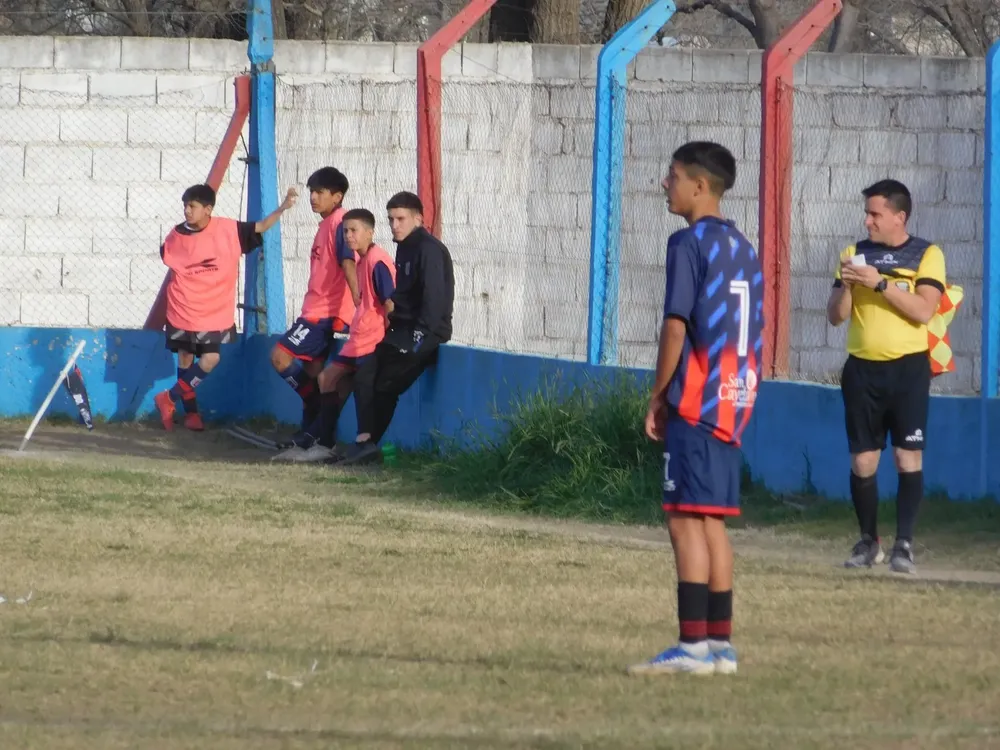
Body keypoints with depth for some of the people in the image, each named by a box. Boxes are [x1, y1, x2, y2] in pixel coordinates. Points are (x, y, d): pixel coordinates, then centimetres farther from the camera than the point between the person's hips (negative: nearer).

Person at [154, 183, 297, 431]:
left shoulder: (228, 230, -8)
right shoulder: (175, 237, -5)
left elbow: (260, 227, -4)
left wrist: (282, 208, -16)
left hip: (215, 313, -1)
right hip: (182, 312, 1)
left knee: (209, 360, -9)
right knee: (185, 360, 6)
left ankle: (169, 399, 5)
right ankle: (191, 412, 20)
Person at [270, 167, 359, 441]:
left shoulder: (339, 223, -14)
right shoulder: (326, 225, 16)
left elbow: (348, 264, -24)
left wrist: (359, 305, -32)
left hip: (326, 313, -10)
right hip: (317, 311, 10)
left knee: (280, 356, -12)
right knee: (311, 372, 11)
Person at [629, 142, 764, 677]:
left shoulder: (689, 243, -9)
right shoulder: (743, 249, 16)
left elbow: (676, 324, -13)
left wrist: (658, 397, -5)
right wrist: (738, 399, 20)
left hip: (696, 401, -8)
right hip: (735, 401, 8)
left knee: (687, 519, -9)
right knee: (712, 522, 12)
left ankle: (694, 646, -15)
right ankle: (720, 645, 12)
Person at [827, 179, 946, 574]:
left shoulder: (926, 255, -1)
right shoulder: (856, 253, 9)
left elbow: (924, 310, -14)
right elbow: (836, 315, 7)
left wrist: (879, 283, -20)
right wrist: (846, 284, -12)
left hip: (907, 368, -3)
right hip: (862, 369, 3)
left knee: (908, 456, -8)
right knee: (863, 460, 3)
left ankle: (904, 544, -6)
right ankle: (868, 541, 15)